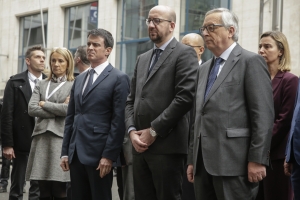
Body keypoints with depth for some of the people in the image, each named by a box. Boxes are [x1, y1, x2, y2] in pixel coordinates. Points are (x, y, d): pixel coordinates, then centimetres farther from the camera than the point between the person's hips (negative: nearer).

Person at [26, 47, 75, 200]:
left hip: (61, 138, -4)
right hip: (41, 137, 4)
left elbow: (69, 109, -10)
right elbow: (31, 109, 3)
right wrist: (57, 110, -6)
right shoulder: (41, 85, 17)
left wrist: (44, 104, 0)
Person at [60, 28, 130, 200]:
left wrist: (109, 155, -16)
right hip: (76, 154, 7)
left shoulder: (119, 78, -4)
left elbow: (118, 121, -11)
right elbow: (71, 118, 16)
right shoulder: (80, 79, 18)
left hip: (99, 154, -7)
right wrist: (65, 151, 11)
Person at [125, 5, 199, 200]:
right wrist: (132, 131, 0)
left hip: (167, 146, -7)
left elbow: (185, 98, -15)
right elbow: (132, 100, 18)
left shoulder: (184, 53, -3)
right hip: (140, 146, 7)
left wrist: (153, 131, -13)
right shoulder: (142, 59, 20)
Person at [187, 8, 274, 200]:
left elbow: (264, 114, -11)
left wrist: (257, 160, -16)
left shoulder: (251, 62, -4)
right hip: (203, 161, 7)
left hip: (233, 161, -7)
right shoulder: (205, 68, 20)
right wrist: (192, 159, 16)